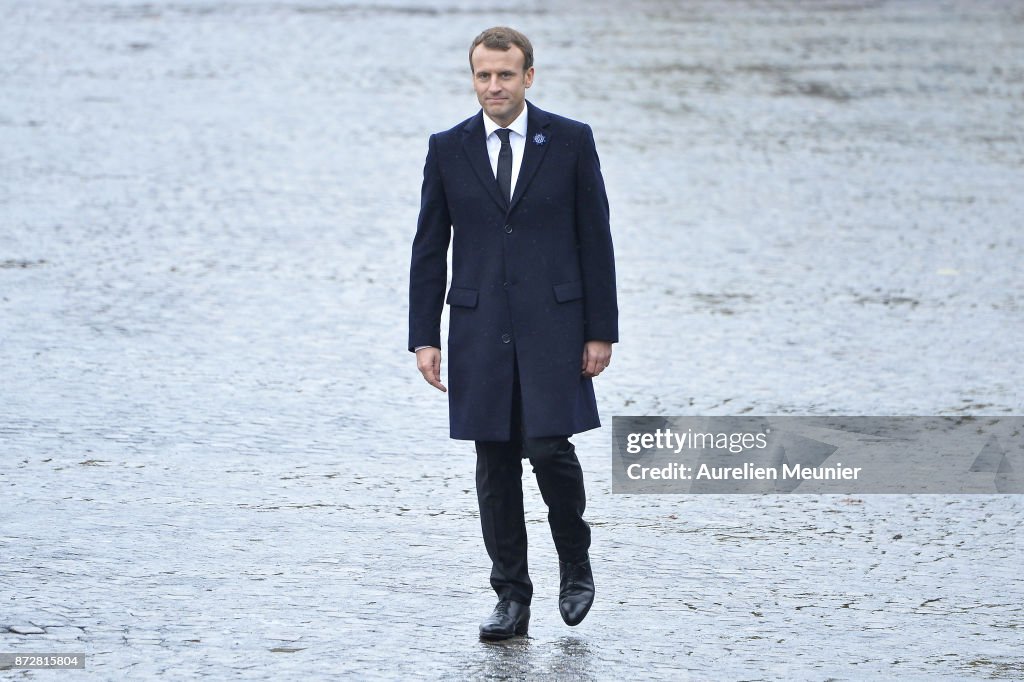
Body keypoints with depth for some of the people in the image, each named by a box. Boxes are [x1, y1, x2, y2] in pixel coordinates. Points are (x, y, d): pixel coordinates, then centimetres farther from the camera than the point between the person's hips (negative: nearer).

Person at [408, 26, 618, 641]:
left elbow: (595, 239, 3)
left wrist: (601, 331, -2)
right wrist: (425, 337, 2)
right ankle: (512, 598, 9)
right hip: (479, 329, 2)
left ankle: (576, 562, 12)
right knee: (495, 464, 2)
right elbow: (429, 249, 9)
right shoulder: (448, 149, 7)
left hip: (552, 324, -2)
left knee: (548, 446, -13)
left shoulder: (571, 142, 2)